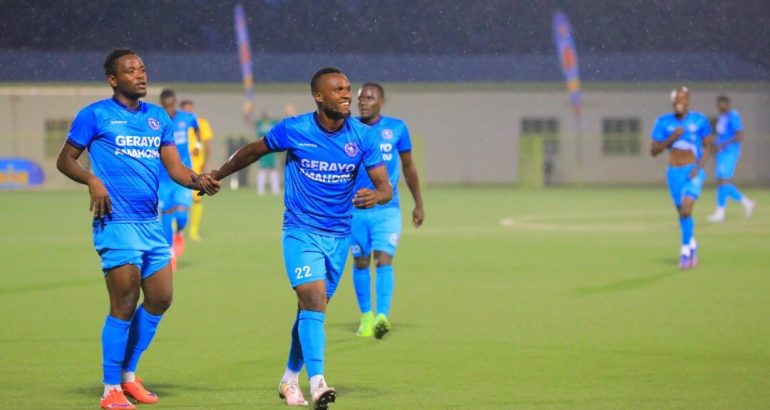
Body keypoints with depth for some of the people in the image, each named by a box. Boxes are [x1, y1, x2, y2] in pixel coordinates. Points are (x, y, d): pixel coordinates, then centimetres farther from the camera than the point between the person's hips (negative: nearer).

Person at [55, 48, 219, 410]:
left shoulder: (158, 117, 14)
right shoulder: (95, 115, -2)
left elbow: (175, 168, 11)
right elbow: (65, 160, 1)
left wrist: (197, 181, -10)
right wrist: (92, 181, -17)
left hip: (151, 223, 7)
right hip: (117, 222, -7)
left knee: (160, 299, 8)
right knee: (124, 305, -8)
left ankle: (128, 375, 25)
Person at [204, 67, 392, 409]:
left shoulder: (363, 136, -6)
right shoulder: (293, 130, -11)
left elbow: (385, 187, -8)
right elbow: (254, 151, 7)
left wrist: (376, 196, -32)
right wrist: (217, 175, 16)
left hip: (338, 235, 3)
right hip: (301, 230, -3)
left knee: (312, 308, 13)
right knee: (314, 300, -20)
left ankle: (290, 379, 30)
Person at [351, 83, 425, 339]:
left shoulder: (397, 128, 2)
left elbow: (409, 167, 12)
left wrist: (418, 204, 15)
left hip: (387, 209, -1)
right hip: (355, 209, 1)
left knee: (384, 260, -13)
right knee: (361, 262, 8)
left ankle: (382, 316, -21)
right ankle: (366, 317, 21)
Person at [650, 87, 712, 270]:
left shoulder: (699, 120, -2)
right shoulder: (664, 122, 0)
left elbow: (707, 146, 6)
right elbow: (654, 150, 0)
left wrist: (698, 167, -8)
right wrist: (672, 138, -15)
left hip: (693, 172, -3)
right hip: (674, 172, 3)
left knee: (686, 209, -19)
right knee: (682, 212, 10)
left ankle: (686, 250, -9)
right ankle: (692, 244, 34)